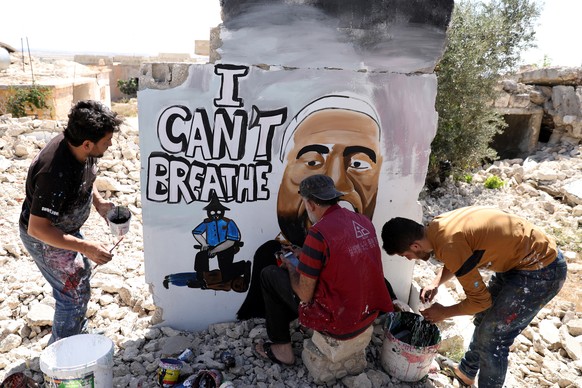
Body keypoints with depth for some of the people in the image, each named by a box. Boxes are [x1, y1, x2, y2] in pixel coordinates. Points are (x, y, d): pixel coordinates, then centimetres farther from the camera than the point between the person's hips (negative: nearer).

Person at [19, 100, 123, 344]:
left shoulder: (79, 148, -15)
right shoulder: (56, 175, -40)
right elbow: (37, 229, -34)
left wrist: (98, 201, -6)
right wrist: (86, 247, -34)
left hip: (64, 229, 9)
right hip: (44, 238, -9)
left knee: (81, 275, 25)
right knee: (75, 293, 1)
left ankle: (77, 332, 49)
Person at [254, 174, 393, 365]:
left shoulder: (318, 233, -23)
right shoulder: (363, 220, 0)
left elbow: (304, 295, -16)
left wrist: (290, 267, 3)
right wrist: (306, 254, 21)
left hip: (339, 324, -7)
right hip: (370, 315, 7)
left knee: (269, 275, 8)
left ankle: (281, 348, 21)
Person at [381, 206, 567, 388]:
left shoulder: (450, 246, -30)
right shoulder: (438, 225, -5)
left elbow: (480, 300, -18)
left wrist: (444, 313, -3)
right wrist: (436, 284, 1)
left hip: (541, 272, -9)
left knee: (491, 338, 0)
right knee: (484, 320, 22)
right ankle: (466, 371, 43)